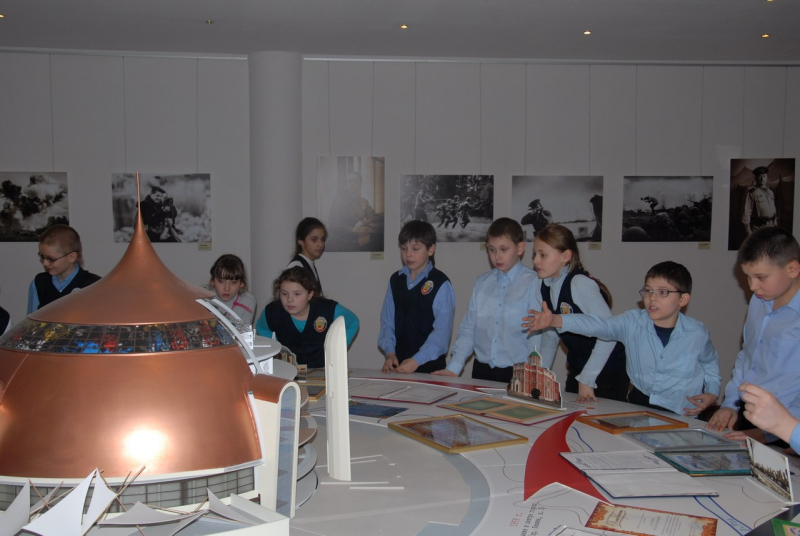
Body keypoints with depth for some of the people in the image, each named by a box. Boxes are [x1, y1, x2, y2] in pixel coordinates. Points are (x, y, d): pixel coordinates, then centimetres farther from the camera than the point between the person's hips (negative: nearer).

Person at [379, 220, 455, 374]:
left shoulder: (440, 284, -9)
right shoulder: (395, 280, 9)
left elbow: (442, 331, -13)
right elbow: (387, 321, 7)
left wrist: (416, 361, -18)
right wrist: (390, 353, -7)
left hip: (430, 365, -4)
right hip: (399, 363, 4)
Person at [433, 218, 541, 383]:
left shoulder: (534, 283, -6)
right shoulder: (482, 282, 9)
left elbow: (538, 334, -9)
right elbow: (468, 329, 10)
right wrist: (453, 367, 2)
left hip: (516, 374, -4)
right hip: (481, 370, 4)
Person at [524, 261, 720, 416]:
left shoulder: (696, 334, -3)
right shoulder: (633, 322, -4)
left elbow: (710, 362, 17)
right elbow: (600, 325, -19)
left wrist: (712, 393, 2)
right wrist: (555, 320, -34)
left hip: (680, 417, -2)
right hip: (638, 405, 2)